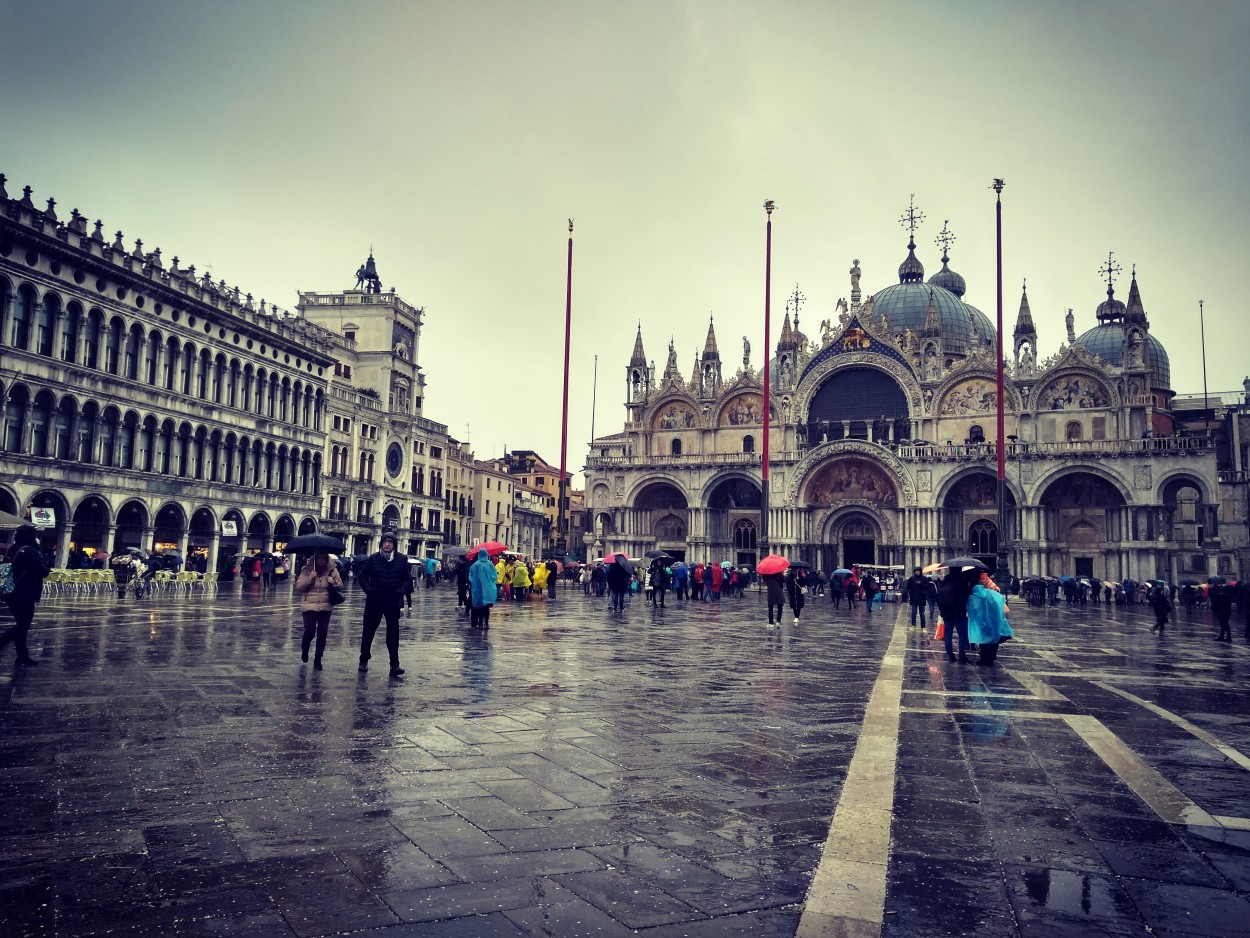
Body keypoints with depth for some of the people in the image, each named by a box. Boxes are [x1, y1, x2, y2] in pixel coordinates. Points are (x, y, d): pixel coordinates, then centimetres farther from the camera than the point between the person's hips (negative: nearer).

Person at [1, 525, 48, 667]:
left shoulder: (12, 550, 12)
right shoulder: (31, 551, -14)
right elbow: (42, 572, -17)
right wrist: (47, 568, 5)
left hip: (12, 593, 9)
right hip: (25, 595, -9)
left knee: (21, 624, 13)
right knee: (23, 625, -4)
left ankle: (22, 657, 14)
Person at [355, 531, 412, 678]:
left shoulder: (402, 560, -2)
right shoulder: (373, 559, -3)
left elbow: (408, 579, 4)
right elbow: (362, 576, 4)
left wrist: (401, 592, -8)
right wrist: (368, 590, -7)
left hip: (393, 603, 0)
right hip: (374, 603, 0)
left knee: (393, 634, 0)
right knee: (368, 632, 12)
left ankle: (394, 665, 3)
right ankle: (364, 660, 29)